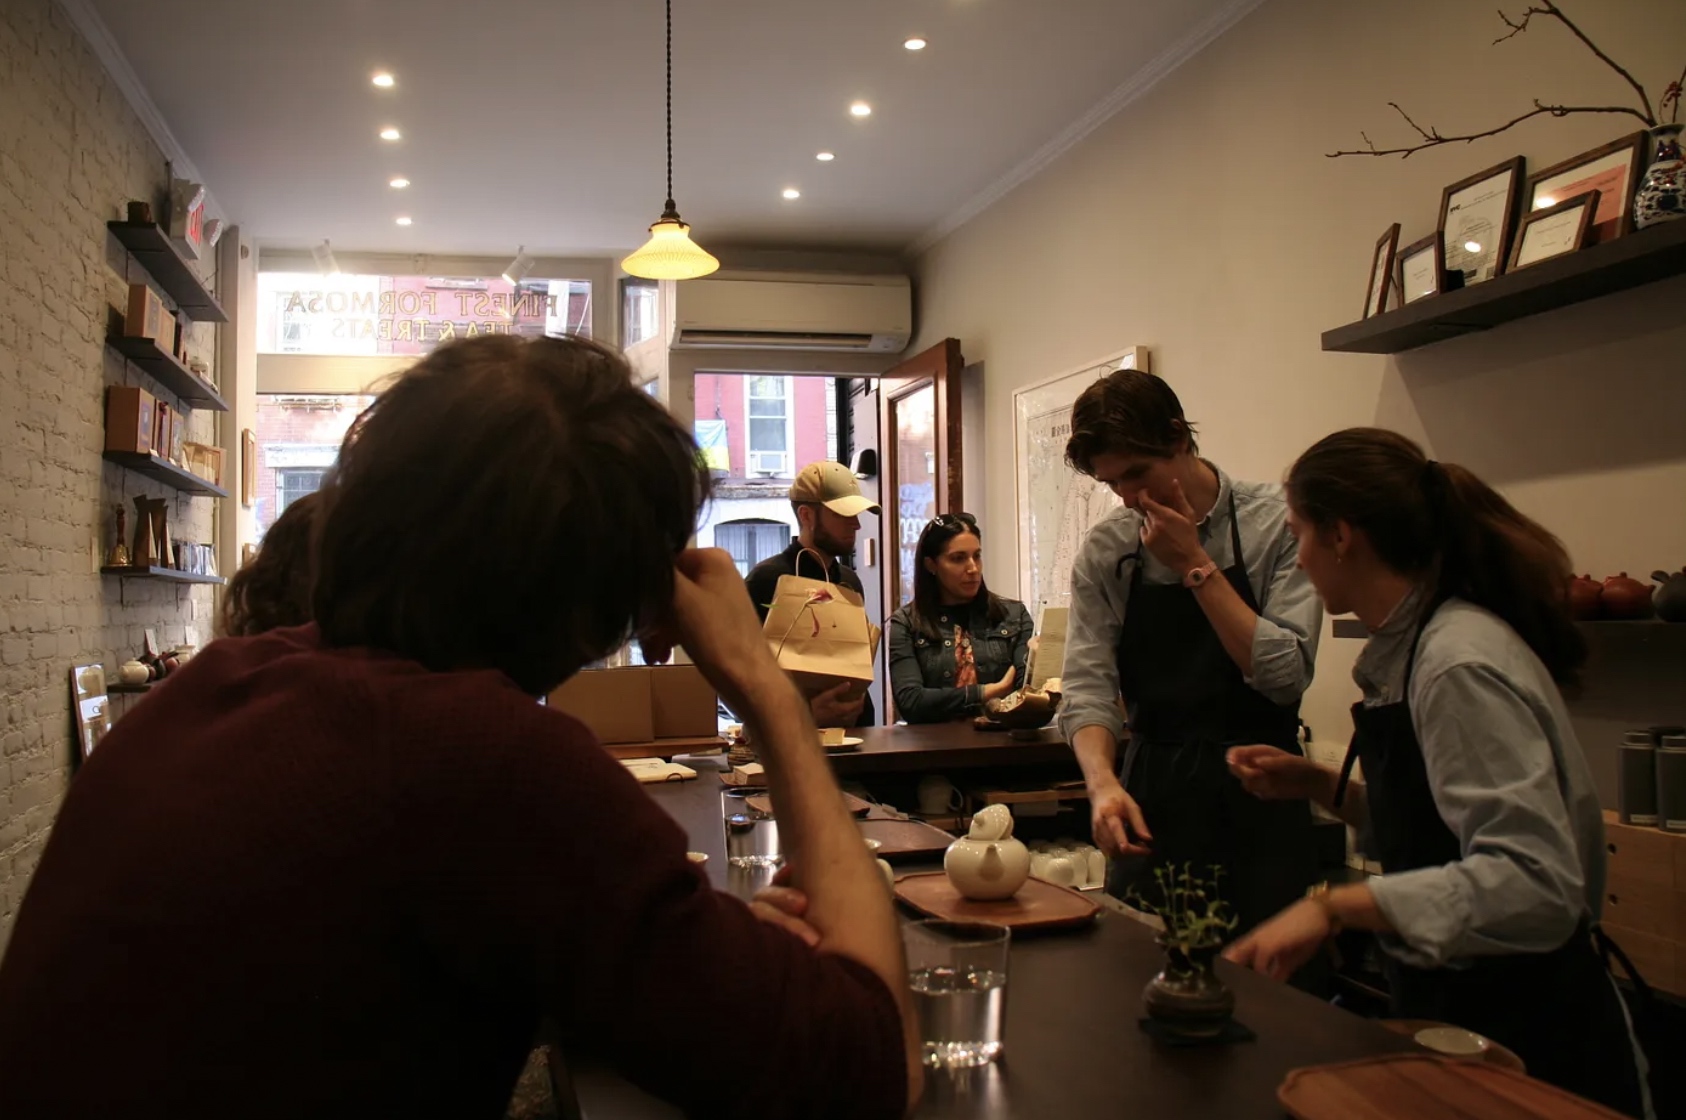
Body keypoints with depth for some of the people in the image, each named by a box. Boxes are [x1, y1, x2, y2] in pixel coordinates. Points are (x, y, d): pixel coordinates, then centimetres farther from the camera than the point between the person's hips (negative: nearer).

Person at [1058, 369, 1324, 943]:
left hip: (1256, 800, -2)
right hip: (1150, 800, 2)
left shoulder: (1276, 522, -7)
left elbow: (1286, 674, -15)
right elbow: (1087, 686, -5)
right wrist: (1103, 781, -22)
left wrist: (1196, 566, -17)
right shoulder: (1105, 551, 0)